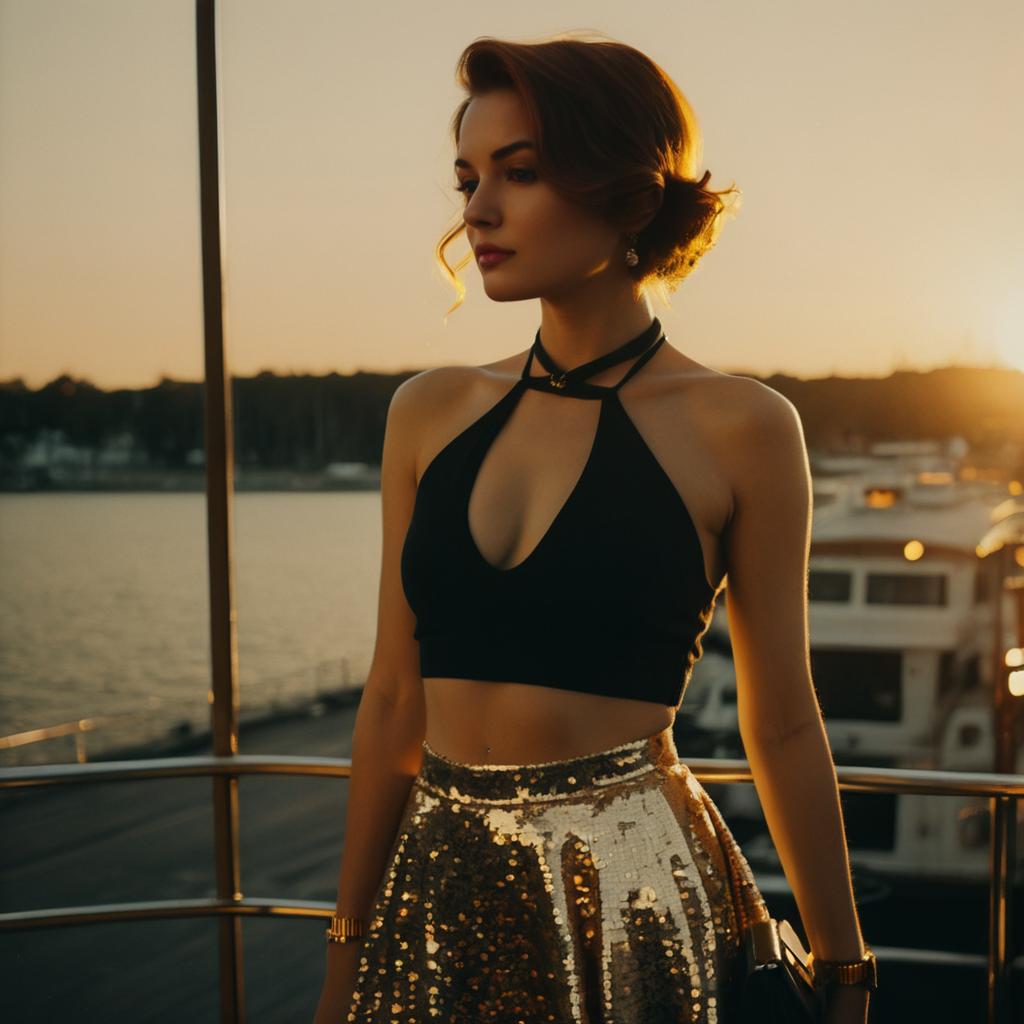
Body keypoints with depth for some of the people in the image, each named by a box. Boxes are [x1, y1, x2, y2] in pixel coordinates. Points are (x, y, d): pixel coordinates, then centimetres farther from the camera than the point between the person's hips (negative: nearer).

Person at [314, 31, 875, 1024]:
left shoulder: (738, 428, -7)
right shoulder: (432, 412, 3)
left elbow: (781, 726, -1)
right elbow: (393, 702, 6)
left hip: (634, 895, -3)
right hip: (439, 892, 4)